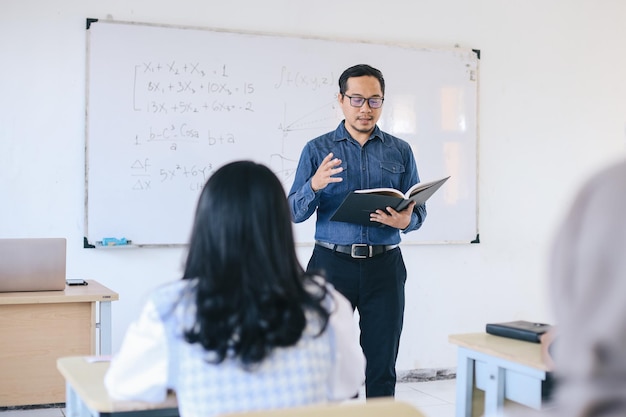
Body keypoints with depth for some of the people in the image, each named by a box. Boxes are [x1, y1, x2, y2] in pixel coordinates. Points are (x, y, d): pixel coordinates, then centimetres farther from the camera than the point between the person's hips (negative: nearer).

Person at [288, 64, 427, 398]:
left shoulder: (400, 152, 9)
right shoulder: (317, 150, 5)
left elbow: (419, 209, 6)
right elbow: (294, 213, 0)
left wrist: (406, 221, -17)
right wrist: (314, 186, -20)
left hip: (384, 266, 1)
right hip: (332, 263, -1)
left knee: (382, 366, 6)